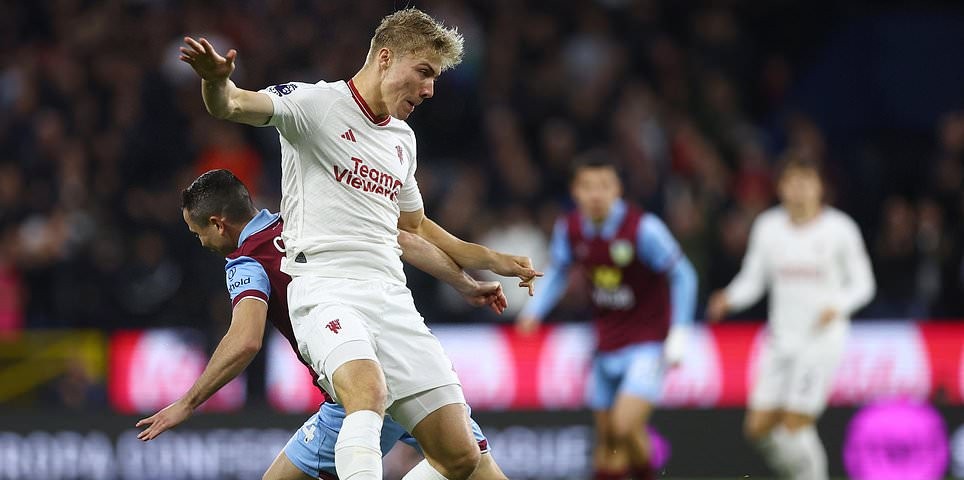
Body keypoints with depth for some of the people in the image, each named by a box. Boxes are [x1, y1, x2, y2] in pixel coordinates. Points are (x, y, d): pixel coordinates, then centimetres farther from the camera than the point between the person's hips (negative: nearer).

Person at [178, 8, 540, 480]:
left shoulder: (402, 138, 21)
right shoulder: (316, 103, -1)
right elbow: (231, 104, -19)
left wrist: (494, 261, 37)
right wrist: (215, 80, -43)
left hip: (392, 298, 7)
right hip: (326, 287, -7)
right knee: (369, 390, -38)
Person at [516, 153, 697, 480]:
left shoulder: (643, 228, -19)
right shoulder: (569, 229, -3)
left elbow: (682, 276, -10)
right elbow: (558, 270, 17)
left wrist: (678, 337, -13)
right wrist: (535, 311, 2)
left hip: (648, 343, -5)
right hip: (607, 345, 5)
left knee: (626, 426, -21)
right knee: (607, 439, 9)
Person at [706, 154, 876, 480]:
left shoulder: (839, 229, -5)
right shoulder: (768, 227, 5)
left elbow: (862, 284, 2)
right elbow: (752, 280, 9)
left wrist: (838, 306, -18)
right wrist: (730, 299, -13)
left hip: (822, 336, -5)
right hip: (782, 339, 5)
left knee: (796, 426, -13)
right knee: (758, 427, -1)